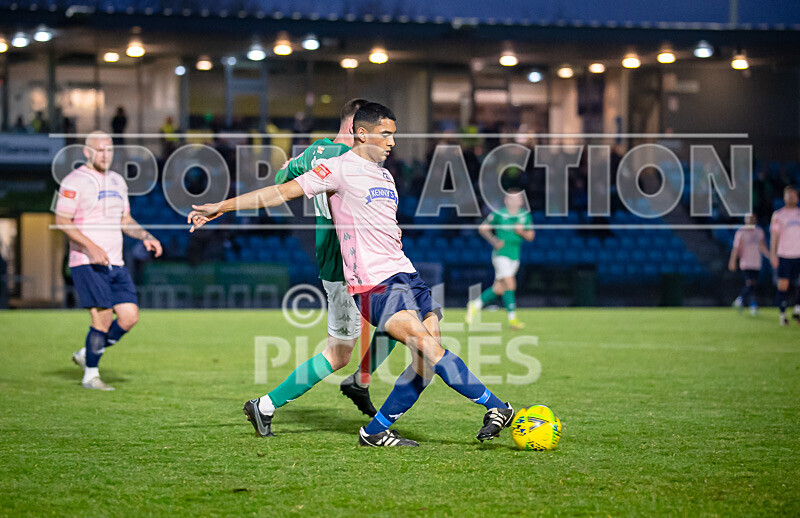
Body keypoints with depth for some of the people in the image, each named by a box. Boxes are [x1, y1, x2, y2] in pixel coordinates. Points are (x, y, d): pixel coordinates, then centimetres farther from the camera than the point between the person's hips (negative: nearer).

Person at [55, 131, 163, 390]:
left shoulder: (117, 181, 17)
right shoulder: (75, 181, -7)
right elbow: (62, 220, -13)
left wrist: (146, 237, 7)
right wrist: (91, 246, -23)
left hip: (115, 264, 7)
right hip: (87, 263, -7)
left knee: (130, 317, -1)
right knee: (103, 317, -13)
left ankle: (87, 354, 19)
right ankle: (90, 375, 4)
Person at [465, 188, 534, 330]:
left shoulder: (525, 216, 5)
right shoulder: (499, 214, -7)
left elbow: (530, 237, 9)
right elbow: (482, 228, 3)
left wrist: (522, 232, -12)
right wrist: (494, 241, -11)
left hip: (515, 257, 5)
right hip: (501, 255, -5)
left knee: (499, 289, 8)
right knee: (510, 285, -16)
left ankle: (475, 305, 26)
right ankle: (512, 318, -11)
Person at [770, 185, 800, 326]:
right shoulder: (778, 215, 5)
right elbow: (774, 235, 2)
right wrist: (773, 253, -7)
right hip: (784, 255, -2)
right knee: (783, 284, -2)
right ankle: (783, 314, 7)